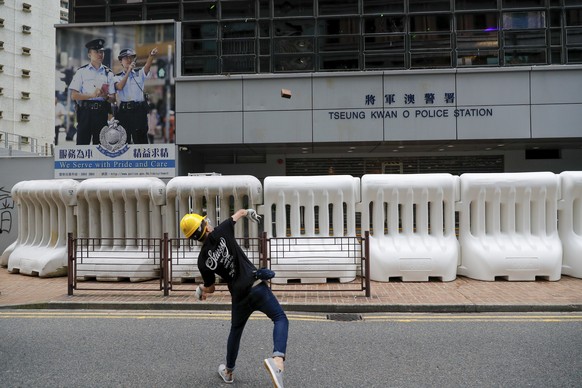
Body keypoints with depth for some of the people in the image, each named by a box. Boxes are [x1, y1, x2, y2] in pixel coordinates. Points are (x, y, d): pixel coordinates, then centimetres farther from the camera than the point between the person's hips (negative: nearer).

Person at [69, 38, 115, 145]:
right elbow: (74, 95, 0)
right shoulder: (81, 72, 6)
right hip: (85, 111, -2)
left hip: (102, 112, 2)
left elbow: (112, 98, 9)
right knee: (82, 143, -3)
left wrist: (106, 96, -13)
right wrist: (92, 95, -13)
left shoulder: (108, 73, 12)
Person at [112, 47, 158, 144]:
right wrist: (128, 72, -16)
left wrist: (151, 56, -31)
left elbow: (147, 66, -11)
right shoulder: (118, 77, 11)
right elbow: (119, 87, -11)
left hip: (139, 110, -1)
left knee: (141, 139, -2)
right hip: (124, 110, 1)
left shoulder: (139, 73, 11)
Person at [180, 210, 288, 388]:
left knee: (235, 331, 25)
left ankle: (228, 372, 42)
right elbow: (239, 213, 13)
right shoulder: (221, 232, -5)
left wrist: (201, 290, 35)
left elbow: (210, 288, 11)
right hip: (256, 286, -2)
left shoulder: (203, 260, 1)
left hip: (239, 296, 3)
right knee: (281, 319, 3)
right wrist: (249, 212, 37)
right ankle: (277, 359, -22)